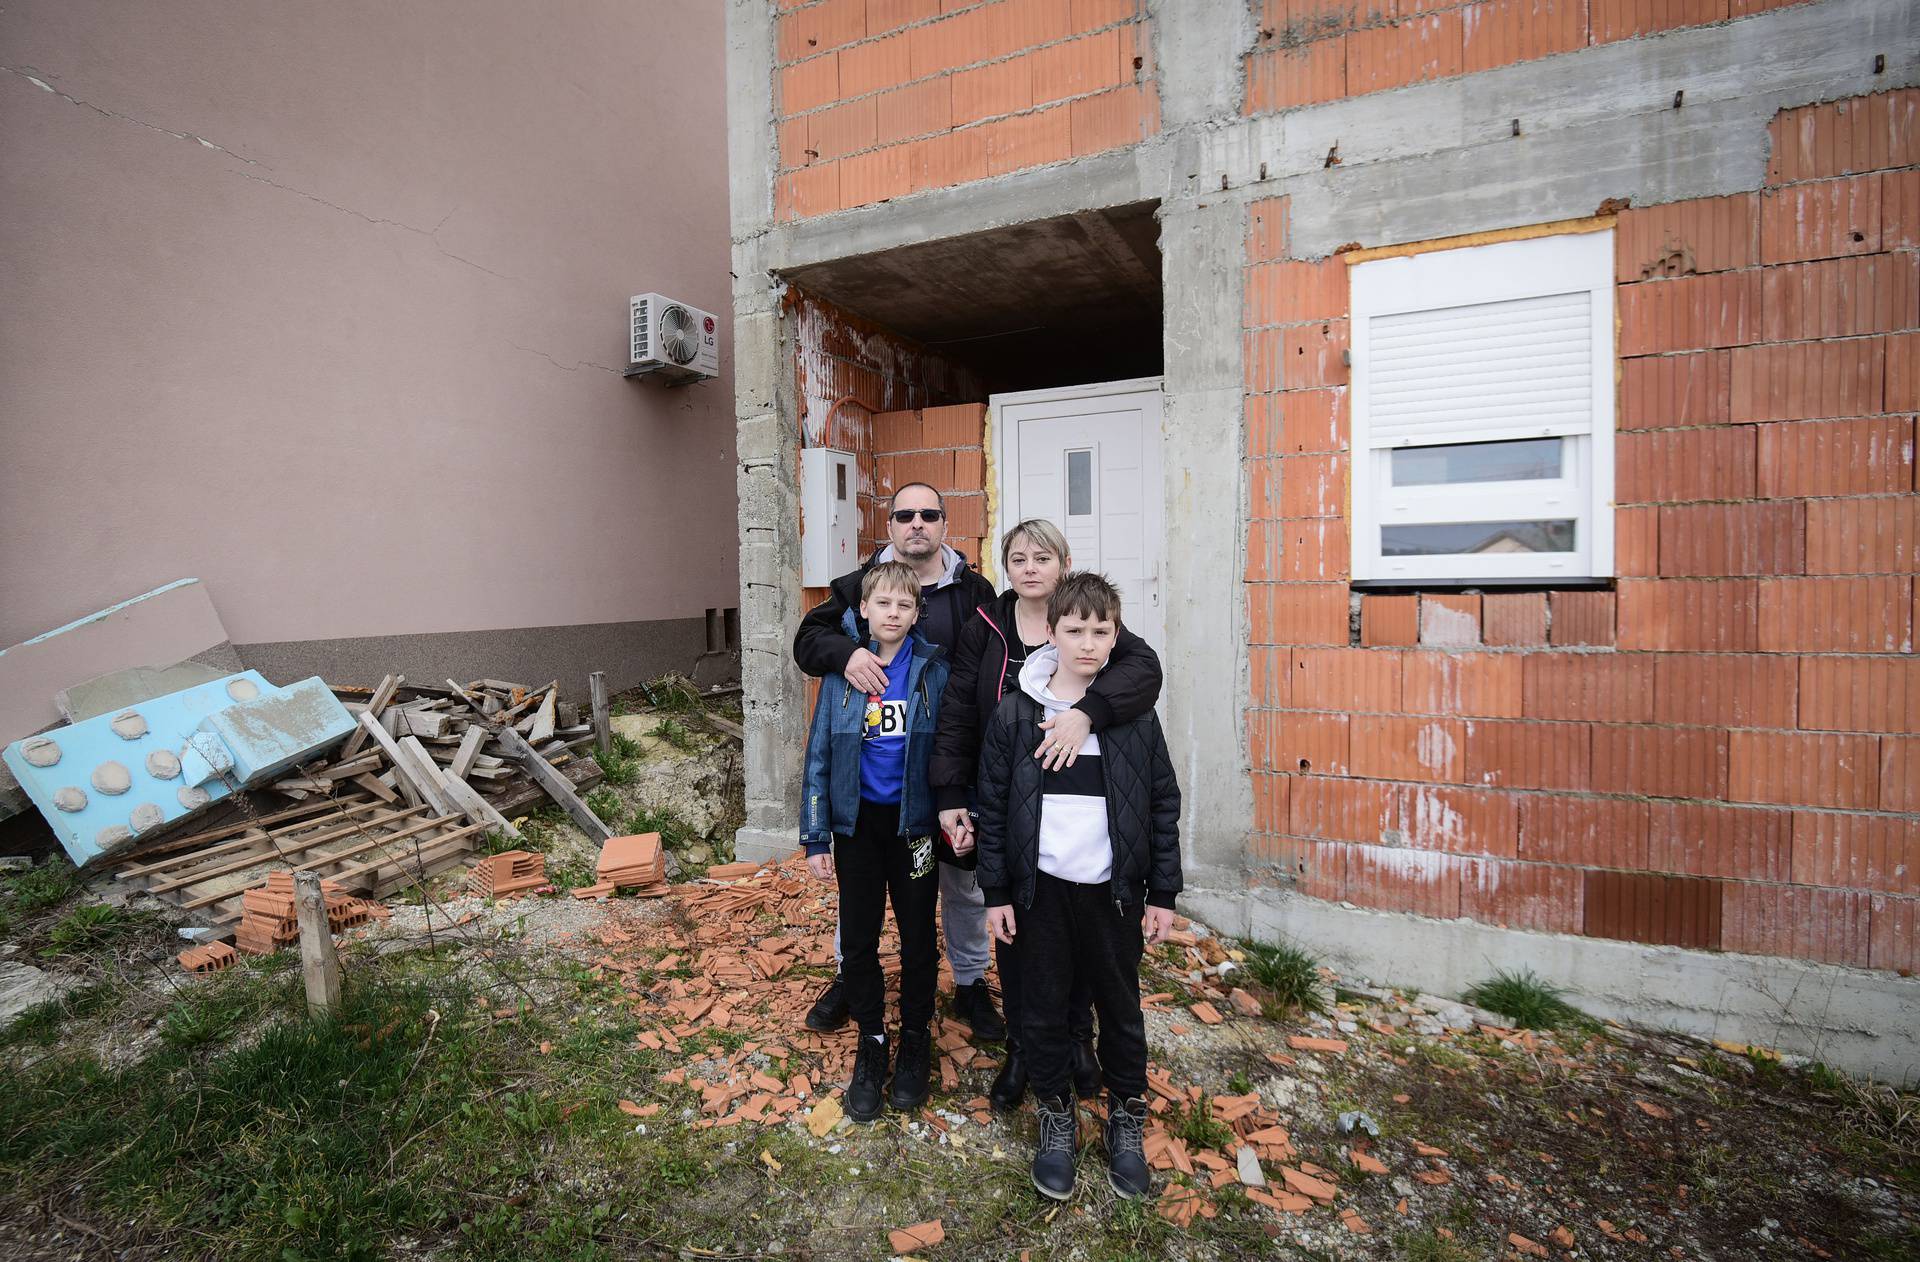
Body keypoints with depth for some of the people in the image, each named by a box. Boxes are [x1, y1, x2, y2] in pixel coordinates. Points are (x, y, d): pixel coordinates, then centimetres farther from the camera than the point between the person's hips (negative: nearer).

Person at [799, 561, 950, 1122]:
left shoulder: (934, 669, -7)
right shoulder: (843, 671, -4)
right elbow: (819, 754, -1)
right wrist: (815, 837, -2)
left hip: (914, 822, -1)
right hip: (857, 823, 1)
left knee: (918, 937, 12)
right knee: (857, 939, 11)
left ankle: (915, 1039, 34)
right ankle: (871, 1043, 32)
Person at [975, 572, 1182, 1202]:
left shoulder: (1135, 714, -3)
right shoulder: (1015, 713, -5)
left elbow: (1163, 805, 2)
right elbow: (993, 806, -1)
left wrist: (1162, 893, 1)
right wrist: (996, 893, -2)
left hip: (1113, 889, 1)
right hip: (1040, 889, 0)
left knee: (1121, 1008, 14)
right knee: (1042, 1011, 11)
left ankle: (1127, 1119, 36)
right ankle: (1055, 1117, 34)